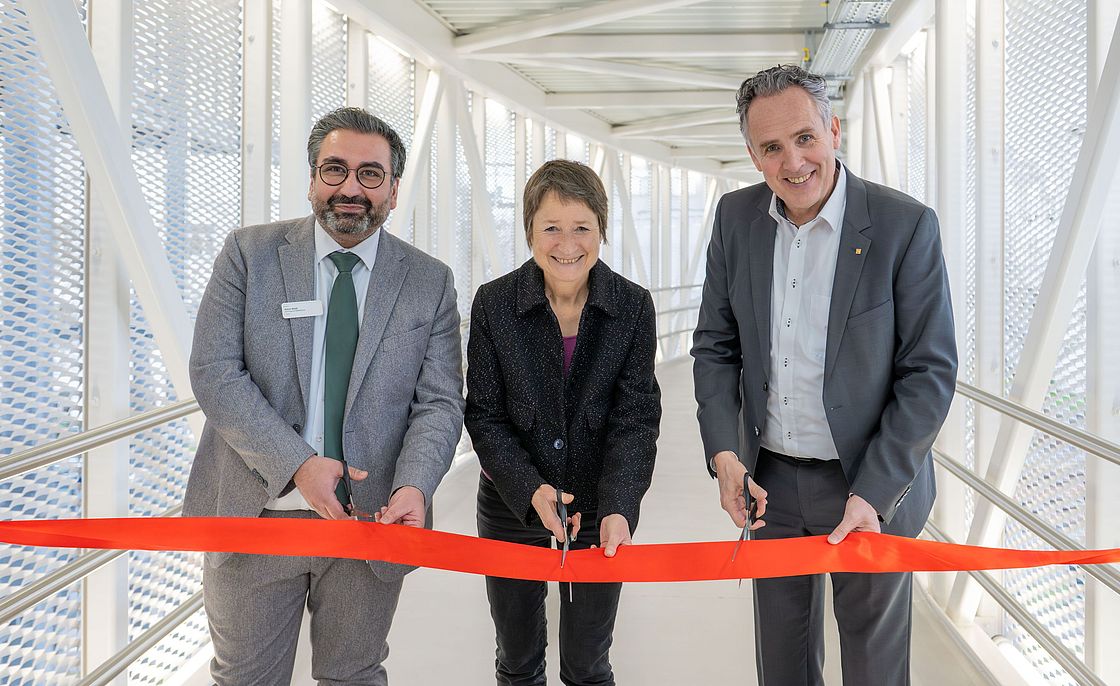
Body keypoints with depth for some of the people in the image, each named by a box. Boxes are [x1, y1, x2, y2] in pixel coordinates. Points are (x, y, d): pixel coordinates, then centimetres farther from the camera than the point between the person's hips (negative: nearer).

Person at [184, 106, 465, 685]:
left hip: (372, 520, 1)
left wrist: (412, 487, -21)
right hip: (257, 510, 0)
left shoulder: (430, 283, 2)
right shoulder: (250, 253, -2)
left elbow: (440, 402, -1)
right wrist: (297, 464, -19)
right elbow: (214, 372, -8)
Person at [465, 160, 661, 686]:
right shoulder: (493, 303, -10)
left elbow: (636, 416, -12)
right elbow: (484, 415, -8)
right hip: (510, 504, 0)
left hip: (600, 507, 0)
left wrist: (619, 508, -25)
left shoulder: (633, 306, -9)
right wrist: (531, 490, -22)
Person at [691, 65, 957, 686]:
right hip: (770, 479, 4)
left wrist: (873, 493, -19)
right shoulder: (736, 217, -2)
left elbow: (929, 371, -14)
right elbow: (715, 346, 4)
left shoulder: (905, 225, -15)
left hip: (875, 482, -3)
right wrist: (723, 454, -9)